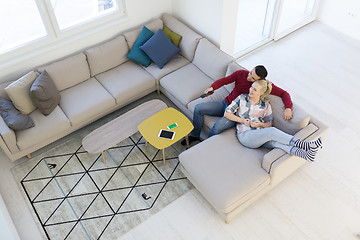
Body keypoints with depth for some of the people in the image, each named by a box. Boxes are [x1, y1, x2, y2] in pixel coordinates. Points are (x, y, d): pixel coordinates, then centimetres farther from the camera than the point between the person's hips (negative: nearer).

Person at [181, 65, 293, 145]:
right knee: (198, 108, -7)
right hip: (225, 103, 5)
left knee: (218, 126, -31)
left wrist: (288, 108, -31)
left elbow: (283, 93, -13)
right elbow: (224, 80, -11)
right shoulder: (241, 73, -9)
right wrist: (212, 87, -30)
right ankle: (195, 135, 14)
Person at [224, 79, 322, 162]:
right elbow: (226, 113, 0)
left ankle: (306, 155, -54)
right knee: (272, 131, -33)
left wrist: (260, 124, -10)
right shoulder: (241, 99, 3)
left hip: (261, 136, 3)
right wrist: (242, 120, -11)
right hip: (245, 135, -3)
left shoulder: (266, 106, 9)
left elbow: (269, 124, 13)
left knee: (275, 142, -34)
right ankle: (304, 145, -39)